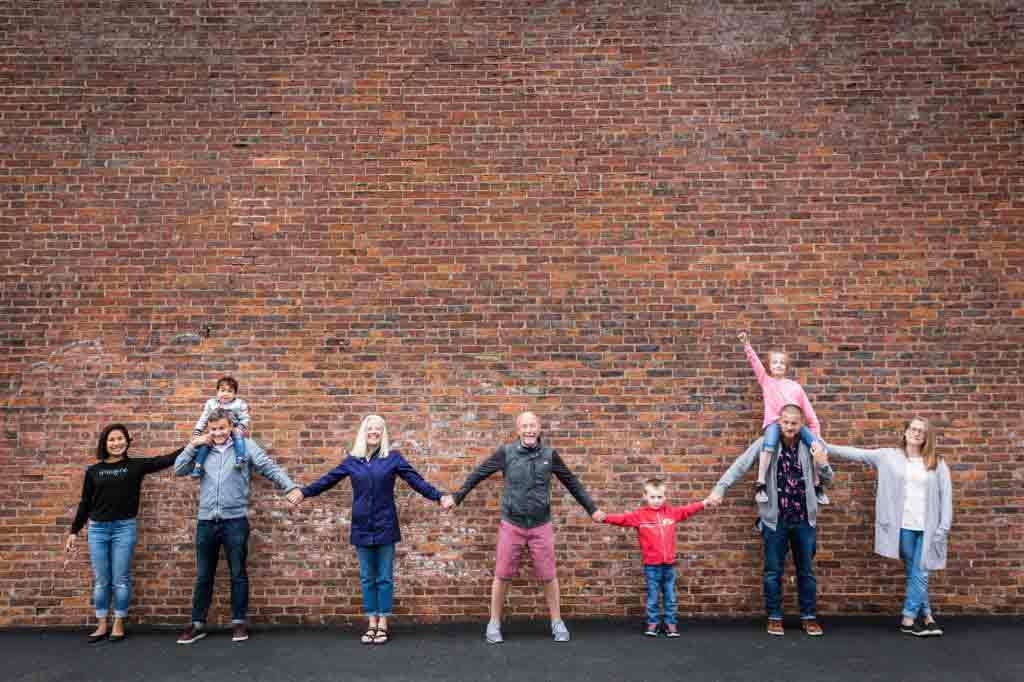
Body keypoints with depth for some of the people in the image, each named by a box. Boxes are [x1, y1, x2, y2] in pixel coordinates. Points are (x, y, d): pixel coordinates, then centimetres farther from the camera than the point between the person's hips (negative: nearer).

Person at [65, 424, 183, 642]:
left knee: (121, 579, 3)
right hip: (97, 529, 2)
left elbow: (165, 460, -5)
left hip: (124, 528, -2)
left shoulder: (136, 465, 1)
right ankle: (102, 625, 19)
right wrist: (74, 531, 11)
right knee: (100, 580, 8)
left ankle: (119, 625, 14)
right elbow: (85, 503, 12)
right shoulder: (93, 471, 7)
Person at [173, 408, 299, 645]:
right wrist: (193, 445, -2)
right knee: (203, 576, 12)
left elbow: (270, 468, -4)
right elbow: (178, 470, 8)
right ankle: (198, 624, 22)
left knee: (238, 574, 7)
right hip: (206, 521, 3)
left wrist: (291, 487, -15)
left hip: (235, 520, -3)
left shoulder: (246, 447, 0)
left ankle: (239, 622, 18)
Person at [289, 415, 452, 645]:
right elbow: (328, 479, 13)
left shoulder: (393, 457, -1)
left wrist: (439, 496, -12)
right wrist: (304, 492, 11)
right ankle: (372, 624, 19)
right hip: (362, 528, 2)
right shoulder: (352, 460, 5)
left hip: (385, 527, -2)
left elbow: (416, 481, -4)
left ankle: (382, 624, 15)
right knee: (367, 578, 9)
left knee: (384, 577, 5)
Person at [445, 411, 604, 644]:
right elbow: (478, 474, 4)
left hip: (541, 525, 1)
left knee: (548, 576, 5)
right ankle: (494, 623, 20)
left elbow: (572, 482, 8)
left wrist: (592, 509, 11)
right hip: (511, 524, -1)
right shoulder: (506, 452, -5)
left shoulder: (549, 454, -2)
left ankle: (557, 622, 22)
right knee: (502, 575, 5)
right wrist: (456, 498, 5)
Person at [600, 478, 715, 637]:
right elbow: (622, 519, -15)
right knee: (652, 598, 7)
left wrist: (704, 503, 5)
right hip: (651, 566, -2)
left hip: (669, 564, 3)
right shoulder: (640, 515, -6)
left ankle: (671, 623, 22)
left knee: (670, 597, 11)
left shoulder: (671, 512, 5)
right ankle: (652, 623, 20)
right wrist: (605, 517, -29)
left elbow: (687, 510, 11)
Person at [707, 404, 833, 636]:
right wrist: (719, 488, -27)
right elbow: (740, 465, -14)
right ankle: (774, 617, 20)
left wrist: (822, 463, -17)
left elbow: (828, 479, 5)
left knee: (806, 570, 13)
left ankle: (809, 617, 26)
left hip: (804, 519, 2)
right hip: (775, 519, -2)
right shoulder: (766, 443, -8)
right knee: (774, 571, 7)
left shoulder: (811, 445, -2)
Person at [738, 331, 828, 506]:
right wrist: (747, 344, -11)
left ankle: (817, 486, 0)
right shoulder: (766, 381, 16)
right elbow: (755, 362, 2)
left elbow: (808, 410, 18)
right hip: (774, 422, -2)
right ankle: (760, 486, -34)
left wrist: (816, 432, 13)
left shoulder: (795, 386, 20)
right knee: (770, 444, -35)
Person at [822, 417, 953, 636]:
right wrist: (826, 447, -5)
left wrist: (943, 528, -4)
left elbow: (946, 495, 3)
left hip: (927, 527, 0)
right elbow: (857, 453, 2)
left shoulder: (937, 463, 5)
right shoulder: (889, 456, 4)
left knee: (920, 573, 2)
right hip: (904, 526, 0)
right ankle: (926, 617, 16)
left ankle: (908, 619, 12)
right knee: (913, 573, 6)